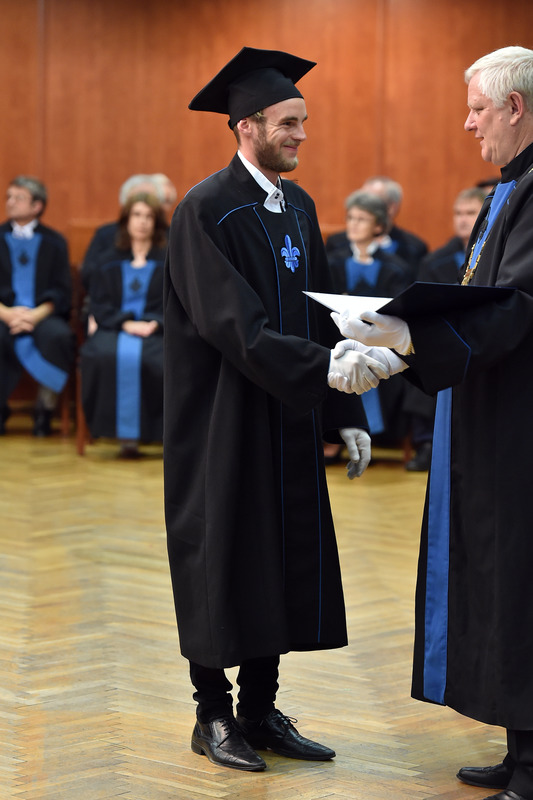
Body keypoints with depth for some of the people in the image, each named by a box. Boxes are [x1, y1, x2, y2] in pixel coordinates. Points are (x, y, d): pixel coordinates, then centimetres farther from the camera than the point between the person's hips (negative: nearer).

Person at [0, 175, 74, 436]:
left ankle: (46, 408, -17)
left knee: (58, 335, -35)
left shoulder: (54, 242, 12)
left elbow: (61, 293, 4)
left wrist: (36, 315, -15)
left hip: (42, 315, 0)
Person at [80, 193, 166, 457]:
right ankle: (122, 430, -33)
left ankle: (151, 427, -30)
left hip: (155, 332, -1)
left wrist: (154, 323, -14)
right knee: (105, 356, -35)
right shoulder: (108, 262, 19)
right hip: (114, 330, 1)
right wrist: (126, 323, -10)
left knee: (156, 359, -38)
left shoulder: (168, 262, 16)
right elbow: (98, 305, 9)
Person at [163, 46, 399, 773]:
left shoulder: (299, 208, 10)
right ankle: (213, 716, 15)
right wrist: (326, 370, -32)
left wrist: (346, 415, 5)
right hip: (225, 424, -7)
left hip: (288, 424, 7)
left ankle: (260, 711, 21)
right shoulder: (207, 211, -14)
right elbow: (235, 326, -23)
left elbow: (318, 317, 12)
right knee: (224, 563, 2)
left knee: (282, 563, 9)